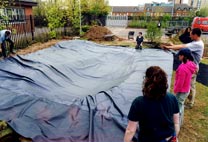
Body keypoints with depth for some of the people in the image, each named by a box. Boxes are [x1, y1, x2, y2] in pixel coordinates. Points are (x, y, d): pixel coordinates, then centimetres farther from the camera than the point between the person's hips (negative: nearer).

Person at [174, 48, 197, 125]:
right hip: (186, 89, 9)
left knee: (178, 107, 6)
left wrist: (175, 90, -9)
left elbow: (180, 82, -25)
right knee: (181, 105, 23)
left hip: (182, 91, -9)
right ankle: (180, 121, 40)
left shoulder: (183, 67, -30)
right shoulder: (190, 64, -1)